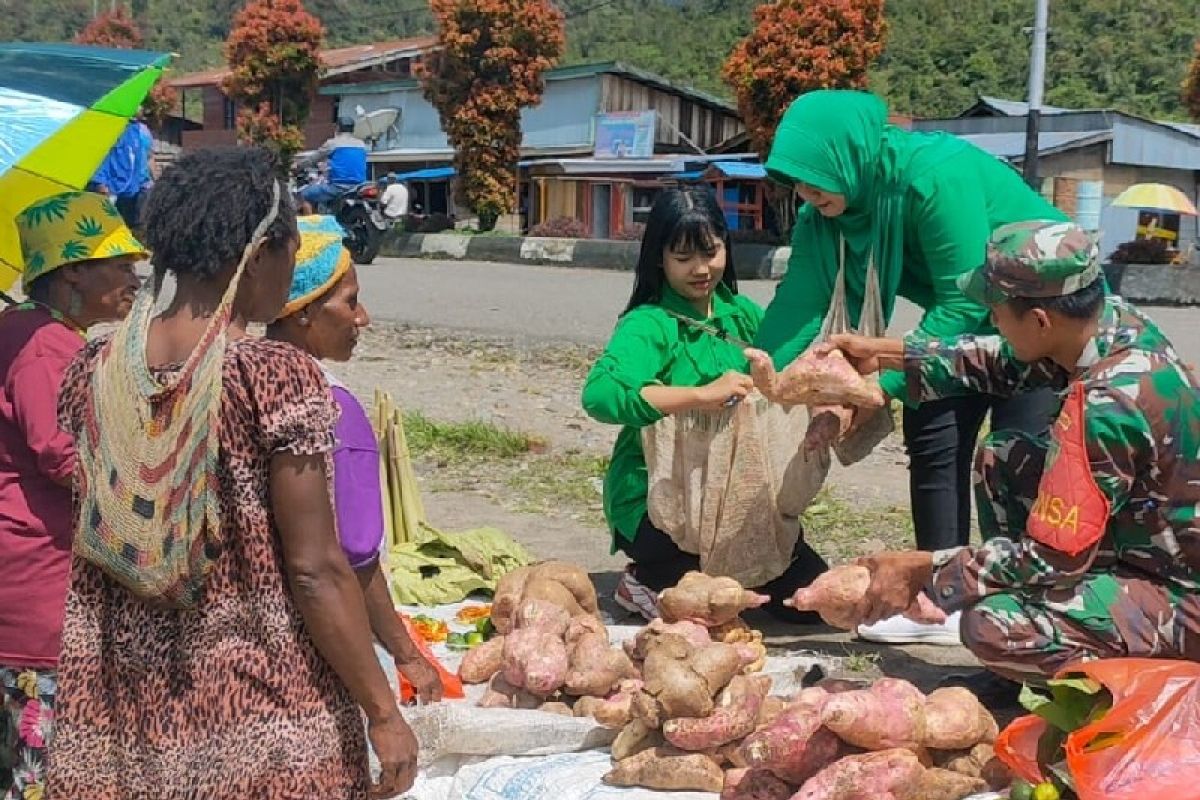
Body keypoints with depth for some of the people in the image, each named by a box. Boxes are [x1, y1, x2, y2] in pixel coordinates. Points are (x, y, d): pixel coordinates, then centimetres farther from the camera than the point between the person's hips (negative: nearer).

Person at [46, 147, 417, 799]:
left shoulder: (89, 374, -2)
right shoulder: (278, 380, -18)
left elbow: (85, 554, 6)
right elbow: (315, 572, -17)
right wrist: (383, 714, -9)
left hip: (124, 710, 5)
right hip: (262, 708, -5)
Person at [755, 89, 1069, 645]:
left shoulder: (938, 173, -32)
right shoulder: (826, 211, -10)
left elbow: (963, 305, -29)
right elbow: (796, 306, -10)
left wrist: (883, 384, -30)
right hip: (969, 318, 7)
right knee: (933, 438, 1)